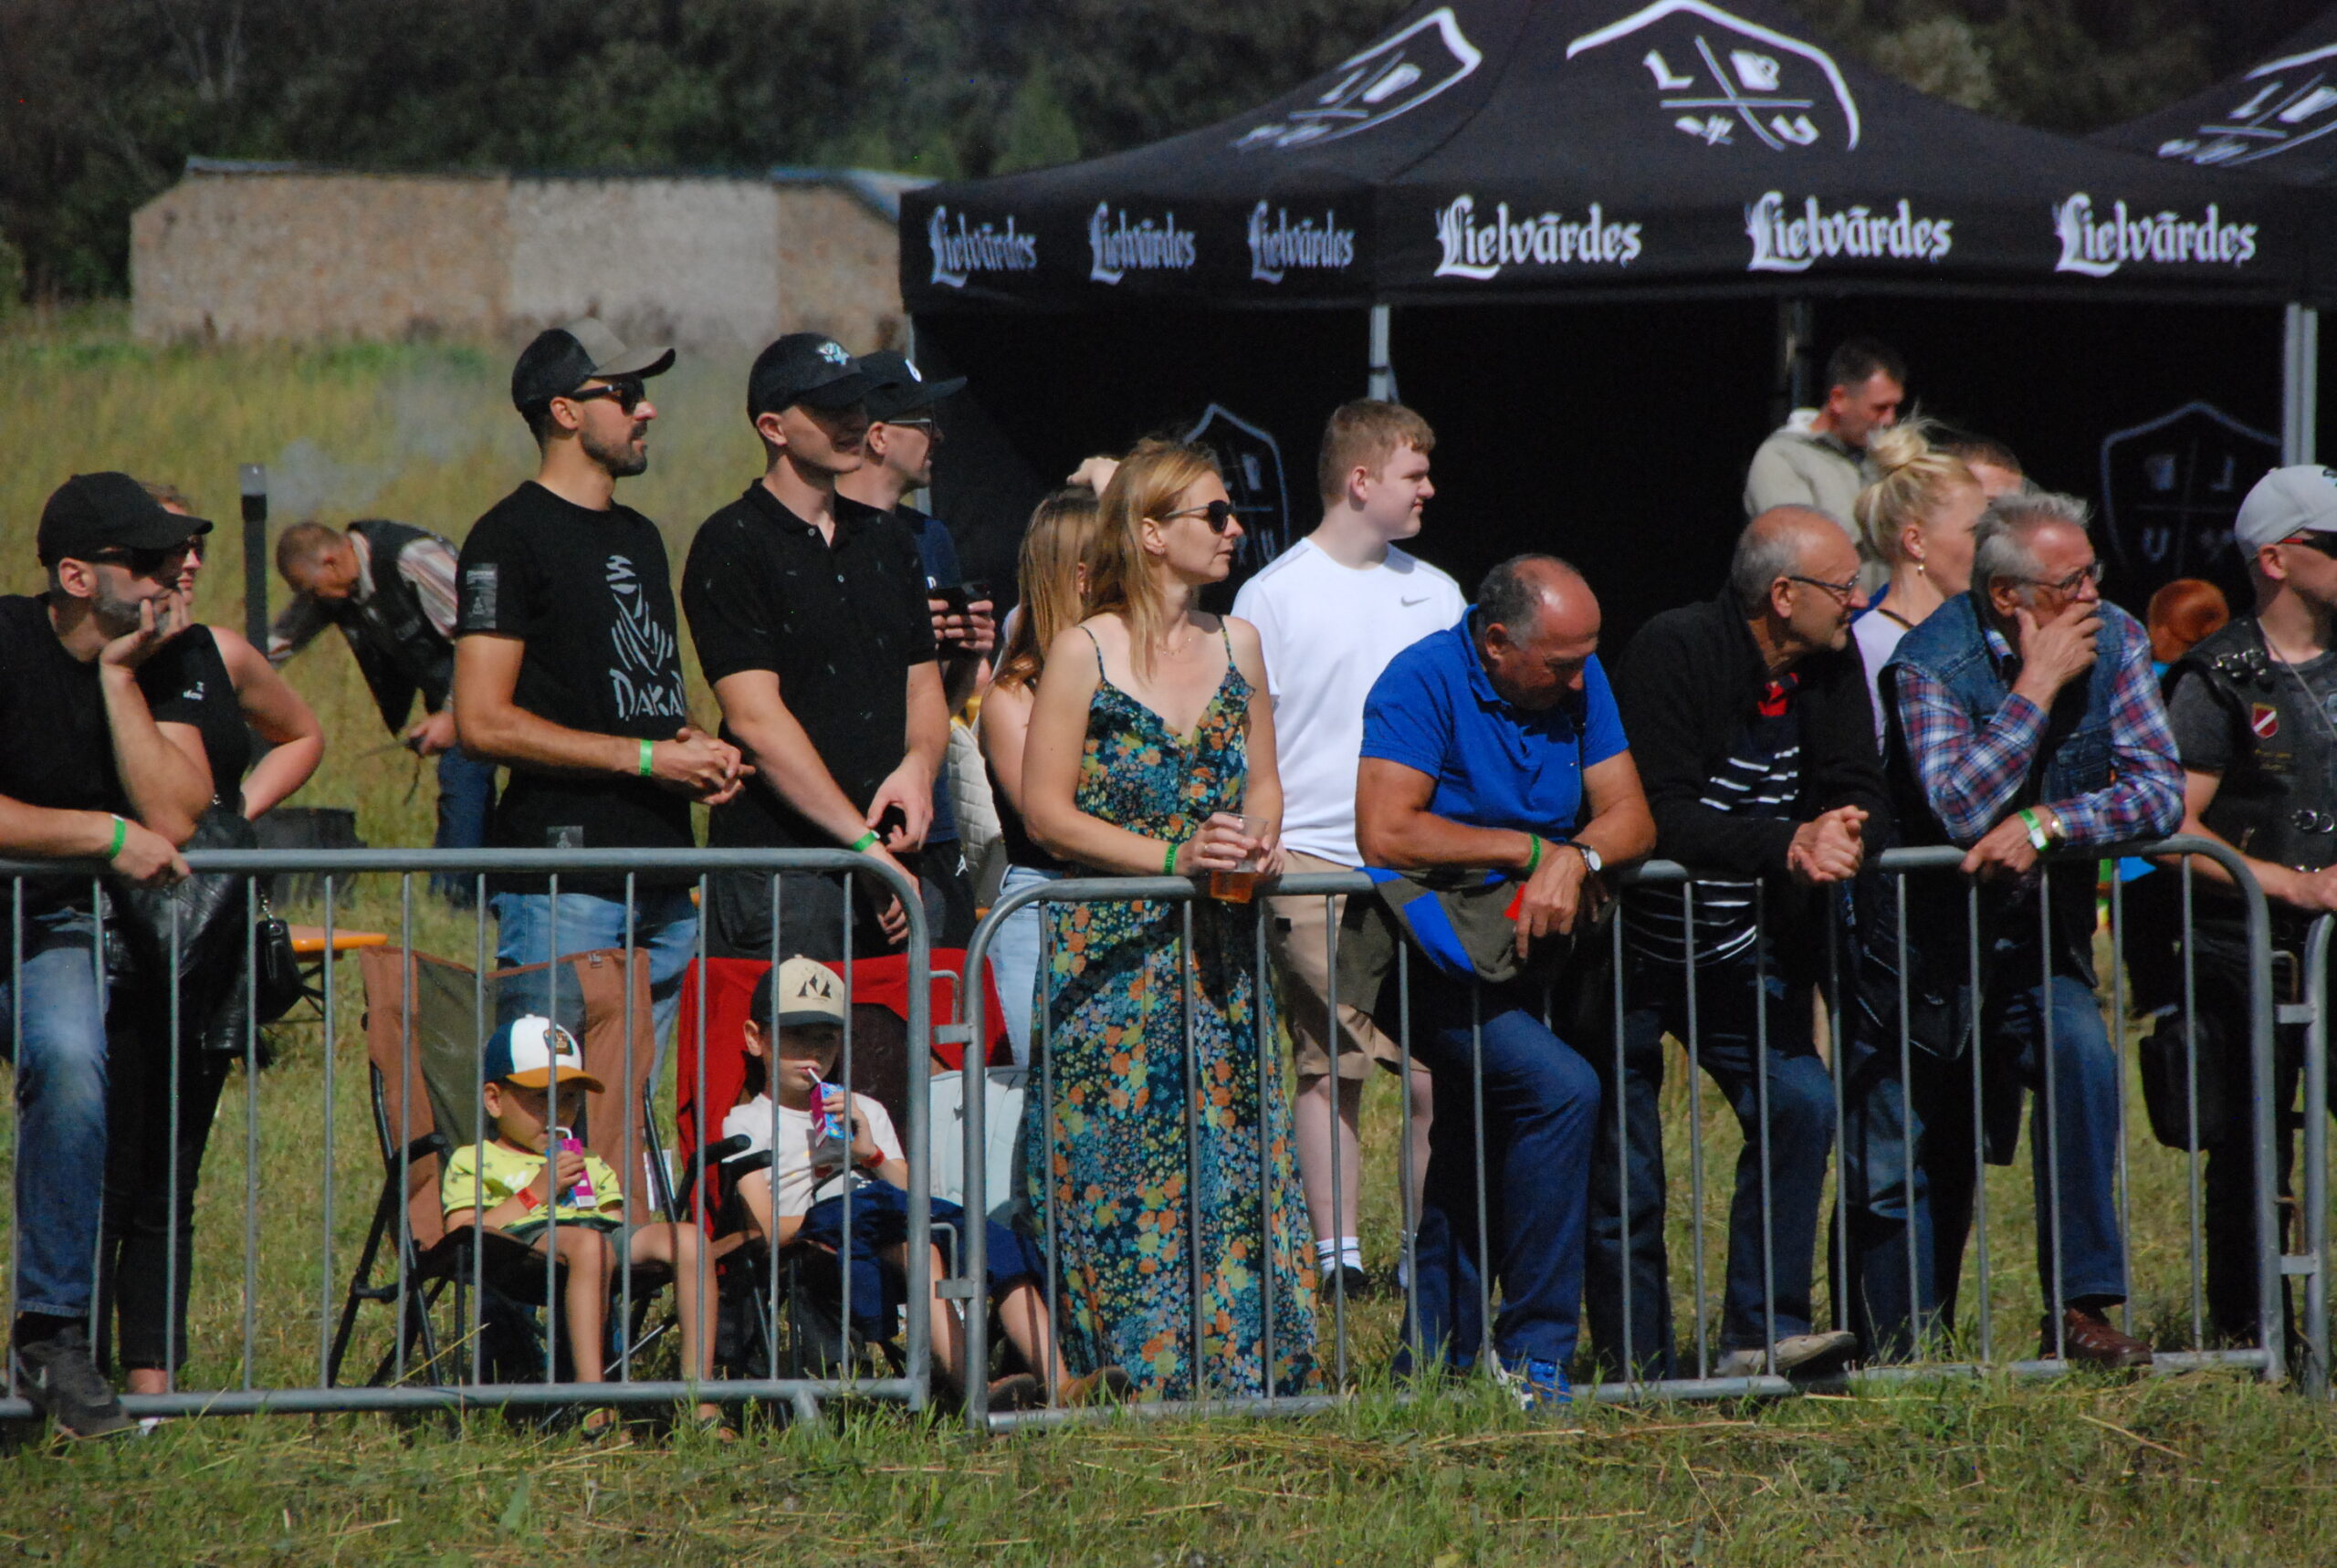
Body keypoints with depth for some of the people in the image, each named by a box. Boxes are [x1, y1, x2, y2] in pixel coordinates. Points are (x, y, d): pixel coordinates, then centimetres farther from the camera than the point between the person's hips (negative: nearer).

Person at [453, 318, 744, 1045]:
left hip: (662, 872, 8)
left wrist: (695, 746, 7)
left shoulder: (639, 537, 21)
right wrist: (646, 757, -14)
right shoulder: (512, 536, -6)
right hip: (563, 877, -8)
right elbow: (483, 722, -14)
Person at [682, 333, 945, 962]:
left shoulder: (887, 540, 19)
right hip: (776, 858, -6)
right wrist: (865, 845, -15)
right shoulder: (731, 545, -3)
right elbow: (755, 718, -11)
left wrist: (917, 766, -4)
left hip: (895, 861, 6)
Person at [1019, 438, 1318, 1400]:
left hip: (1220, 953, 5)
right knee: (1122, 1169, -6)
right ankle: (1129, 1380, -2)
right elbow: (1046, 812, -7)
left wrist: (1258, 841, -4)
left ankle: (1237, 1375, 5)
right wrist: (1173, 858, -16)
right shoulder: (1085, 653, -5)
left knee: (1233, 1165, 1)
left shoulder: (1236, 646, 11)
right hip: (1114, 952, -5)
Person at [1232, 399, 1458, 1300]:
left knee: (1439, 1069, -4)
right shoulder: (1275, 597, 1)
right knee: (1328, 1067, -1)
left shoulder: (1434, 595, 14)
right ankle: (1337, 1251, 4)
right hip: (1314, 862, -4)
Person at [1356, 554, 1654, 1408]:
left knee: (1471, 1170, 12)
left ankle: (1436, 1362, 23)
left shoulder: (1579, 683, 4)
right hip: (1434, 964, -7)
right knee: (1562, 1089, -24)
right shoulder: (1425, 681, -16)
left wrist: (1575, 858, -22)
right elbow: (1385, 832, -25)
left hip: (1525, 954, 7)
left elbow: (1630, 817, 1)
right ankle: (1534, 1359, -20)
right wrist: (1530, 848, -19)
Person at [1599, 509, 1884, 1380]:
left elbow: (1861, 790, 0)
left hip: (1736, 951, 6)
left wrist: (1844, 831, -25)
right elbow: (1660, 819, -26)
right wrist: (1788, 845, -36)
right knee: (1624, 1169, -3)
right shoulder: (1676, 651, -20)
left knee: (1800, 1104, -13)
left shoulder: (1831, 665, 1)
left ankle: (1761, 1333, -8)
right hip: (1635, 947, -6)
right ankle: (1641, 1370, 7)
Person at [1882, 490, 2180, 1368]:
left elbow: (2160, 793, -13)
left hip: (2044, 939, 2)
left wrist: (2044, 824, -27)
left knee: (2080, 1053, -28)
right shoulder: (1931, 664, -17)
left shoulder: (2112, 643, -5)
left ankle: (2080, 1304, -26)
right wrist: (2037, 685, -27)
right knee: (1933, 1159, 5)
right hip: (1943, 941, -2)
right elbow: (1961, 812, -30)